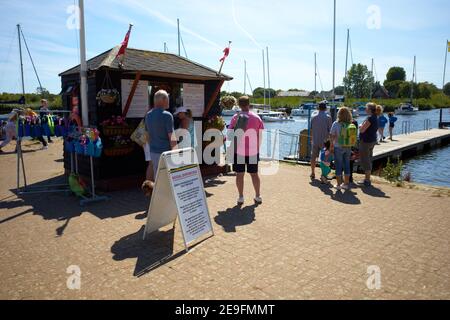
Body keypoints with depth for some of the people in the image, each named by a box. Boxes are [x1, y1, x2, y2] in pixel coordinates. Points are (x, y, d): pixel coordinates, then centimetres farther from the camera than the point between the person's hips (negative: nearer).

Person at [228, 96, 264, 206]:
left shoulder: (236, 117, -5)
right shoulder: (256, 117, 1)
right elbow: (260, 136, 3)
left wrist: (232, 148, 8)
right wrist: (257, 148, 14)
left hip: (238, 151, -2)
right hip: (253, 151, 2)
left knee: (240, 174, 6)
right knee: (254, 174, 13)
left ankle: (241, 197, 9)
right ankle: (258, 196, 19)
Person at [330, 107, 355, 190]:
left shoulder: (336, 124, -14)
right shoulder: (351, 125, -5)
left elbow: (332, 136, -11)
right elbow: (353, 137, -2)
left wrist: (331, 147, -1)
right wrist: (349, 146, 10)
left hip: (338, 147, -3)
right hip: (348, 148, 3)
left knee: (338, 166, 7)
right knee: (347, 165, 14)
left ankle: (339, 184, 13)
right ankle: (346, 183, 23)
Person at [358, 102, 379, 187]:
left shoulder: (370, 118, -19)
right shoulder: (375, 118, 12)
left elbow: (362, 130, -21)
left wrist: (360, 126, -2)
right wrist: (363, 127, 12)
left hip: (366, 141, -10)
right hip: (372, 140, 10)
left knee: (365, 160, -3)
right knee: (368, 160, 15)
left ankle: (367, 181, 2)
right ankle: (367, 179, 23)